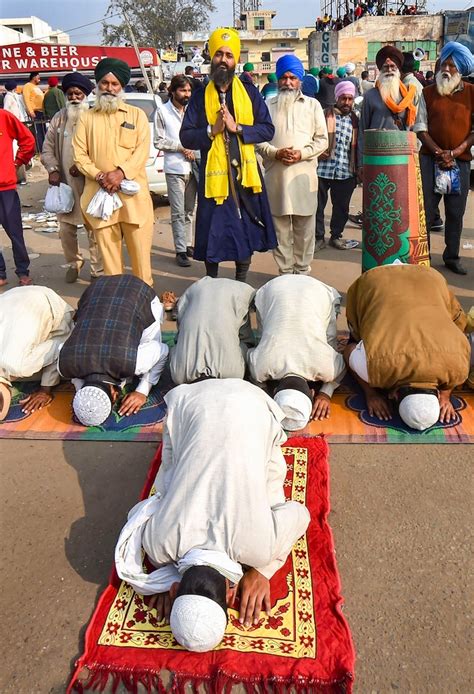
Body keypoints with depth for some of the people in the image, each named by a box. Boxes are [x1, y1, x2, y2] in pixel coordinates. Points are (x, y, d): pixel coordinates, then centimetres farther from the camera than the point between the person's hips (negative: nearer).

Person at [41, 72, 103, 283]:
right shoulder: (58, 118, 10)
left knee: (94, 230, 1)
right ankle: (74, 263, 34)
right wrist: (53, 169, -4)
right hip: (64, 183, 5)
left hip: (89, 184, -5)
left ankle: (97, 271, 14)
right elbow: (47, 148, 11)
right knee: (66, 229, 11)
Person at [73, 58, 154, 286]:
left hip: (133, 192, -1)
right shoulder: (87, 117, 13)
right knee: (107, 246, 4)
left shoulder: (137, 114, 10)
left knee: (140, 245, -1)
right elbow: (79, 154, 5)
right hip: (99, 193, 2)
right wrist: (99, 176, -11)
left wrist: (121, 172, -16)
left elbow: (142, 150, -2)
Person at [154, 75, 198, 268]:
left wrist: (193, 151, -3)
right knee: (178, 212, -5)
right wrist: (182, 147, -9)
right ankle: (181, 250, -1)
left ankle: (188, 245, 22)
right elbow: (159, 142, -3)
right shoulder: (162, 112, -2)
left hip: (192, 167, 4)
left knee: (189, 211, 12)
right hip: (175, 168, -4)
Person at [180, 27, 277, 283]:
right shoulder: (201, 96, 6)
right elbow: (186, 137, 2)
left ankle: (242, 283, 23)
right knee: (212, 234, 2)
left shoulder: (249, 92, 8)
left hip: (244, 173, 1)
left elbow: (267, 129, 2)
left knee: (246, 231, 7)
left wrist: (238, 127, -12)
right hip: (213, 174, -1)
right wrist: (212, 130, -14)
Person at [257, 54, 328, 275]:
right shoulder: (268, 106, 12)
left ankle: (302, 270, 12)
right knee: (280, 227, 2)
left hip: (304, 173, 0)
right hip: (276, 174, 0)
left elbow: (322, 140, 7)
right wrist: (276, 153, -12)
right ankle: (284, 271, 11)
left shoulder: (312, 105, 12)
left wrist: (301, 153, -10)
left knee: (304, 227, 2)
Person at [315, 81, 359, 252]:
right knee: (318, 205, 1)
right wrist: (318, 152, -13)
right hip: (323, 168, -3)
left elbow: (356, 146, 16)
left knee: (342, 207, 9)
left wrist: (356, 169, 10)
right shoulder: (325, 115, 4)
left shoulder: (354, 120, 13)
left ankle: (336, 236, 25)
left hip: (345, 172, 3)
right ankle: (319, 238, 13)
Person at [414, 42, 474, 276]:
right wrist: (440, 153, -10)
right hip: (431, 159, -1)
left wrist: (454, 153, -10)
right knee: (426, 210, -3)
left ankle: (452, 257, 19)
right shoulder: (427, 93, 6)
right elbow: (420, 128, 1)